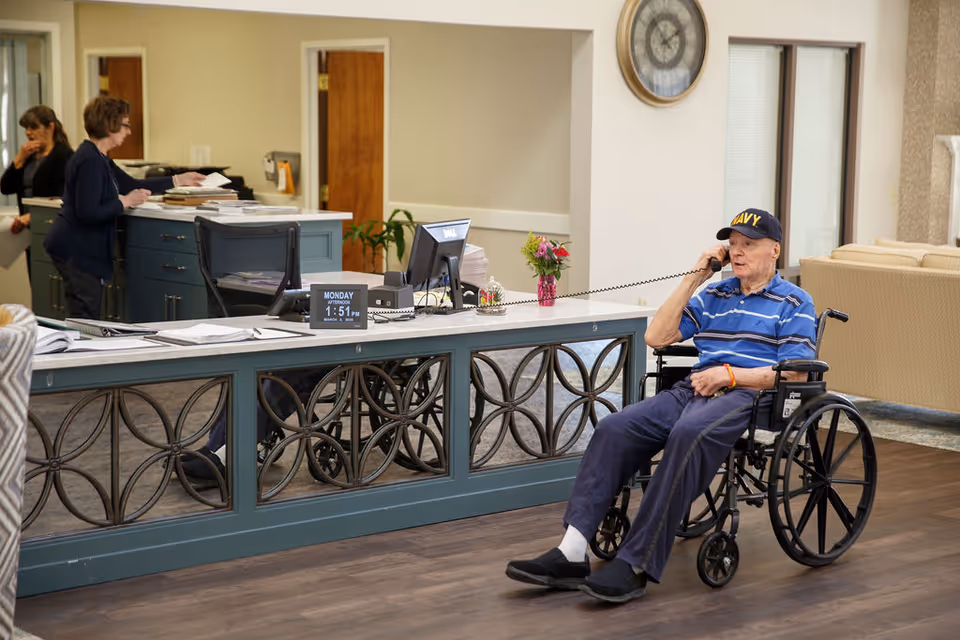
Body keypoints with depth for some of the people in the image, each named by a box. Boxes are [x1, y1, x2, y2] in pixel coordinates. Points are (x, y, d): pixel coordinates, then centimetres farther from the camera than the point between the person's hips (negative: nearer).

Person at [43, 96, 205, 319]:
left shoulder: (99, 158, 14)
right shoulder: (90, 162, -19)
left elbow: (132, 185, 24)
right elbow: (87, 213, -24)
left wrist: (178, 181, 27)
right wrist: (125, 202, -15)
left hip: (83, 250, 11)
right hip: (76, 252, -11)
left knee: (87, 323, 11)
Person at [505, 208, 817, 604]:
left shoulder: (794, 303, 10)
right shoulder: (713, 295, 26)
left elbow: (796, 373, -2)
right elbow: (657, 337, 16)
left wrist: (729, 375, -11)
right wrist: (694, 279, 11)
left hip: (747, 396, -5)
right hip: (693, 389, 6)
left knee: (688, 434, -39)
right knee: (614, 429, -23)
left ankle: (636, 567, -40)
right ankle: (572, 552, -31)